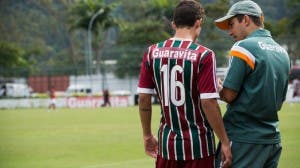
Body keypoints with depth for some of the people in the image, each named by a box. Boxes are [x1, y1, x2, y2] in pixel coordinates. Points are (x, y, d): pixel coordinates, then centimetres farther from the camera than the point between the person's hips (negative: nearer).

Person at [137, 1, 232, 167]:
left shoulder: (153, 52, 1)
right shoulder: (203, 55, -11)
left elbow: (143, 98, 3)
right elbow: (208, 103, -15)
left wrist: (148, 135, 14)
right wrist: (225, 142, -9)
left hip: (167, 143, 4)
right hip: (198, 146, -4)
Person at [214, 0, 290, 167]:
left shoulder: (244, 47, -10)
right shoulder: (282, 52, 13)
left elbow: (229, 95, -12)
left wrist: (218, 89, 6)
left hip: (244, 139, -8)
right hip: (273, 139, 8)